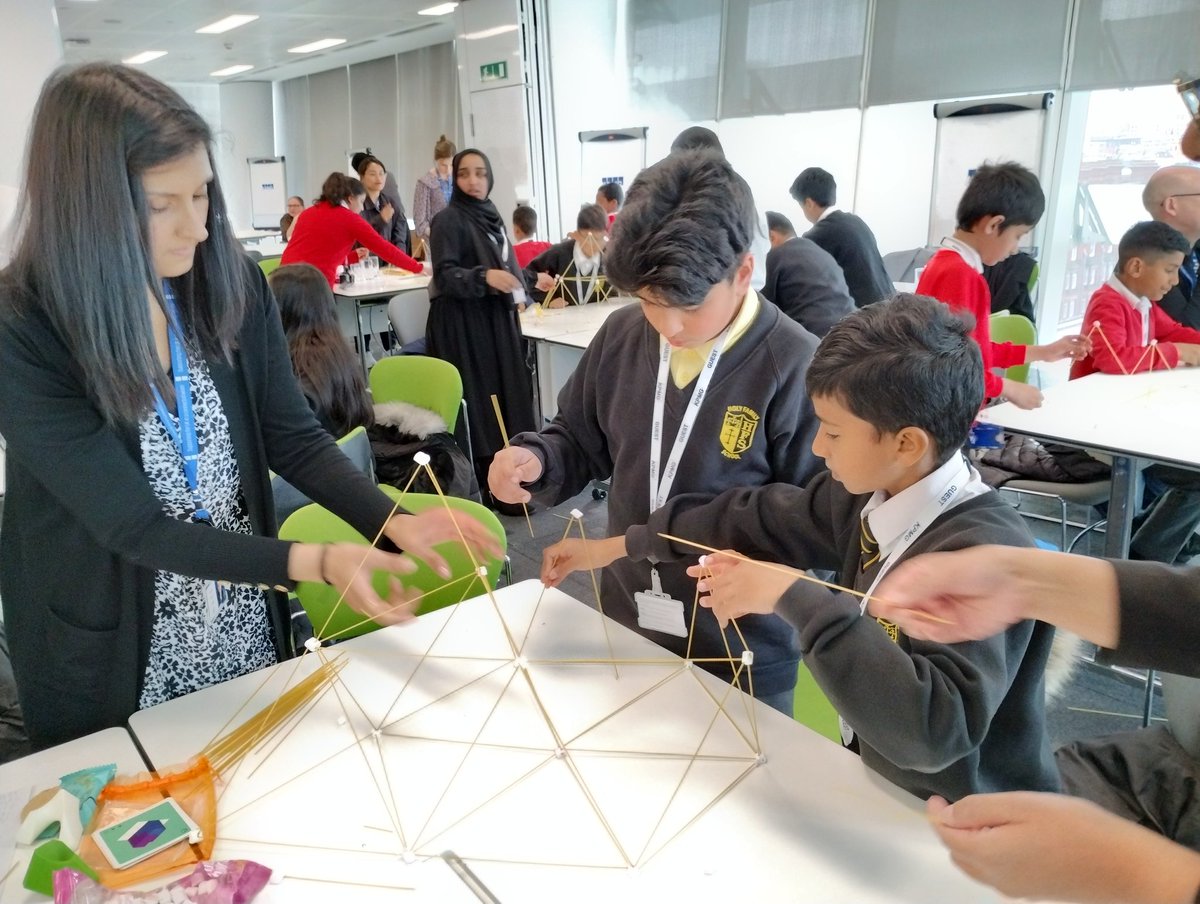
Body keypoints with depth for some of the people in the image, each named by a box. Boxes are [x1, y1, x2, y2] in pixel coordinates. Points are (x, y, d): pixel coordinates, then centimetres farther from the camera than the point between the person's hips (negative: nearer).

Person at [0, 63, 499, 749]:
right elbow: (135, 527, -23)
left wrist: (396, 523, -21)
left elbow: (294, 438, -6)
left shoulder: (232, 284, -12)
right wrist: (314, 562, -32)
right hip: (115, 664, -3)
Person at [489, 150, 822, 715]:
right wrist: (536, 460, -16)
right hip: (623, 627, 5)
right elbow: (580, 443, 8)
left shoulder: (796, 368, -21)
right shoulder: (622, 337, -6)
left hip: (740, 656, -4)